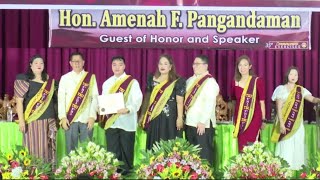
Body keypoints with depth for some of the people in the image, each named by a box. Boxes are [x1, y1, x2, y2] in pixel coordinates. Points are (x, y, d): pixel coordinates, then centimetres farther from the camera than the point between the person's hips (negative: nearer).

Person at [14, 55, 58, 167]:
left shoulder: (50, 81, 12)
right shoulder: (24, 80, -2)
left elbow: (55, 99, 17)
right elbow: (19, 101, -7)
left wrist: (58, 117, 11)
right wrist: (21, 120, -14)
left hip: (49, 119, 4)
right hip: (32, 120, -4)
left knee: (48, 148, 6)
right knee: (33, 147, -4)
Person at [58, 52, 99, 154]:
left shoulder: (91, 77, 5)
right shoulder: (65, 78, 6)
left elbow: (95, 98, 1)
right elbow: (61, 98, 3)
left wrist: (92, 116, -7)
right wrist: (62, 117, -5)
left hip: (86, 118, 0)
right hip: (70, 119, 0)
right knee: (71, 148, 5)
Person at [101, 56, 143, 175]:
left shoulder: (132, 82, -1)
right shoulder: (107, 83, 14)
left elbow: (137, 100, -9)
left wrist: (128, 109, -25)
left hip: (127, 121, -4)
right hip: (111, 121, 4)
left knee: (126, 150, 2)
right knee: (112, 151, 7)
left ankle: (126, 171, 13)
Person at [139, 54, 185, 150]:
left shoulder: (177, 81, -3)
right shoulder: (152, 79, 10)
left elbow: (179, 101, -7)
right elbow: (147, 98, 15)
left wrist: (180, 118, -14)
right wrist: (143, 115, 13)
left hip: (170, 118, -4)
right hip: (154, 118, 4)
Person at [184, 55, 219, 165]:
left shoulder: (210, 82, -10)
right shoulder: (190, 80, 15)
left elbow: (209, 104, -18)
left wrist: (202, 122, -21)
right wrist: (186, 115, 10)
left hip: (203, 124, -8)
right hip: (190, 122, 8)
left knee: (204, 153, -3)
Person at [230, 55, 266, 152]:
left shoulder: (257, 81, -2)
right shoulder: (235, 83, 9)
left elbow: (262, 101, 0)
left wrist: (263, 119, 1)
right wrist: (234, 119, 17)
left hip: (254, 117, -4)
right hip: (240, 118, 4)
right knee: (241, 146, 3)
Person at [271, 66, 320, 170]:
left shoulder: (301, 90, 9)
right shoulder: (281, 89, -1)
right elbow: (279, 108, -7)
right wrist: (281, 123, -16)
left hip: (297, 124, 4)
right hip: (285, 122, -4)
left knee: (298, 147, 4)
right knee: (286, 147, -6)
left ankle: (297, 168, 8)